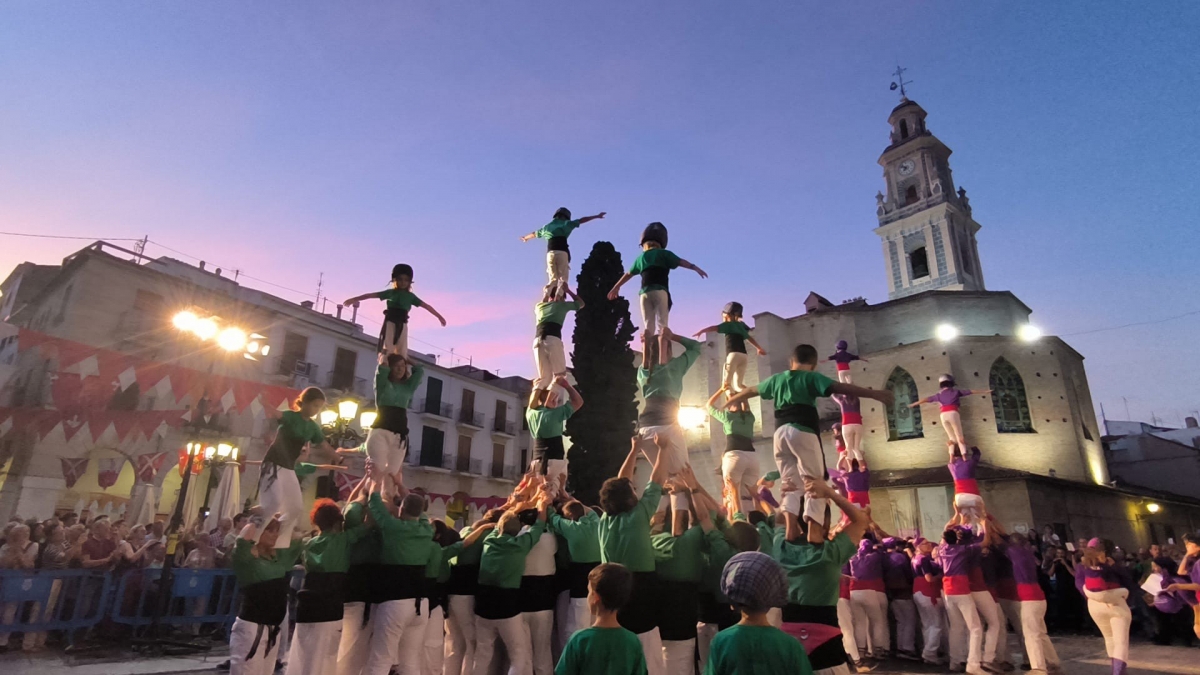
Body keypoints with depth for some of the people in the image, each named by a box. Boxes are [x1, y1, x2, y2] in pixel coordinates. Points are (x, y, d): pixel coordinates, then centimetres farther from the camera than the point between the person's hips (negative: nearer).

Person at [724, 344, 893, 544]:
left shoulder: (777, 379, 21)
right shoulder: (812, 377, 6)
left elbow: (751, 390, 35)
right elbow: (840, 387, -8)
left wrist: (732, 401, 51)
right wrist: (874, 394, -12)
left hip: (780, 433, 5)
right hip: (803, 432, -5)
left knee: (790, 483, 11)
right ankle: (813, 532, -14)